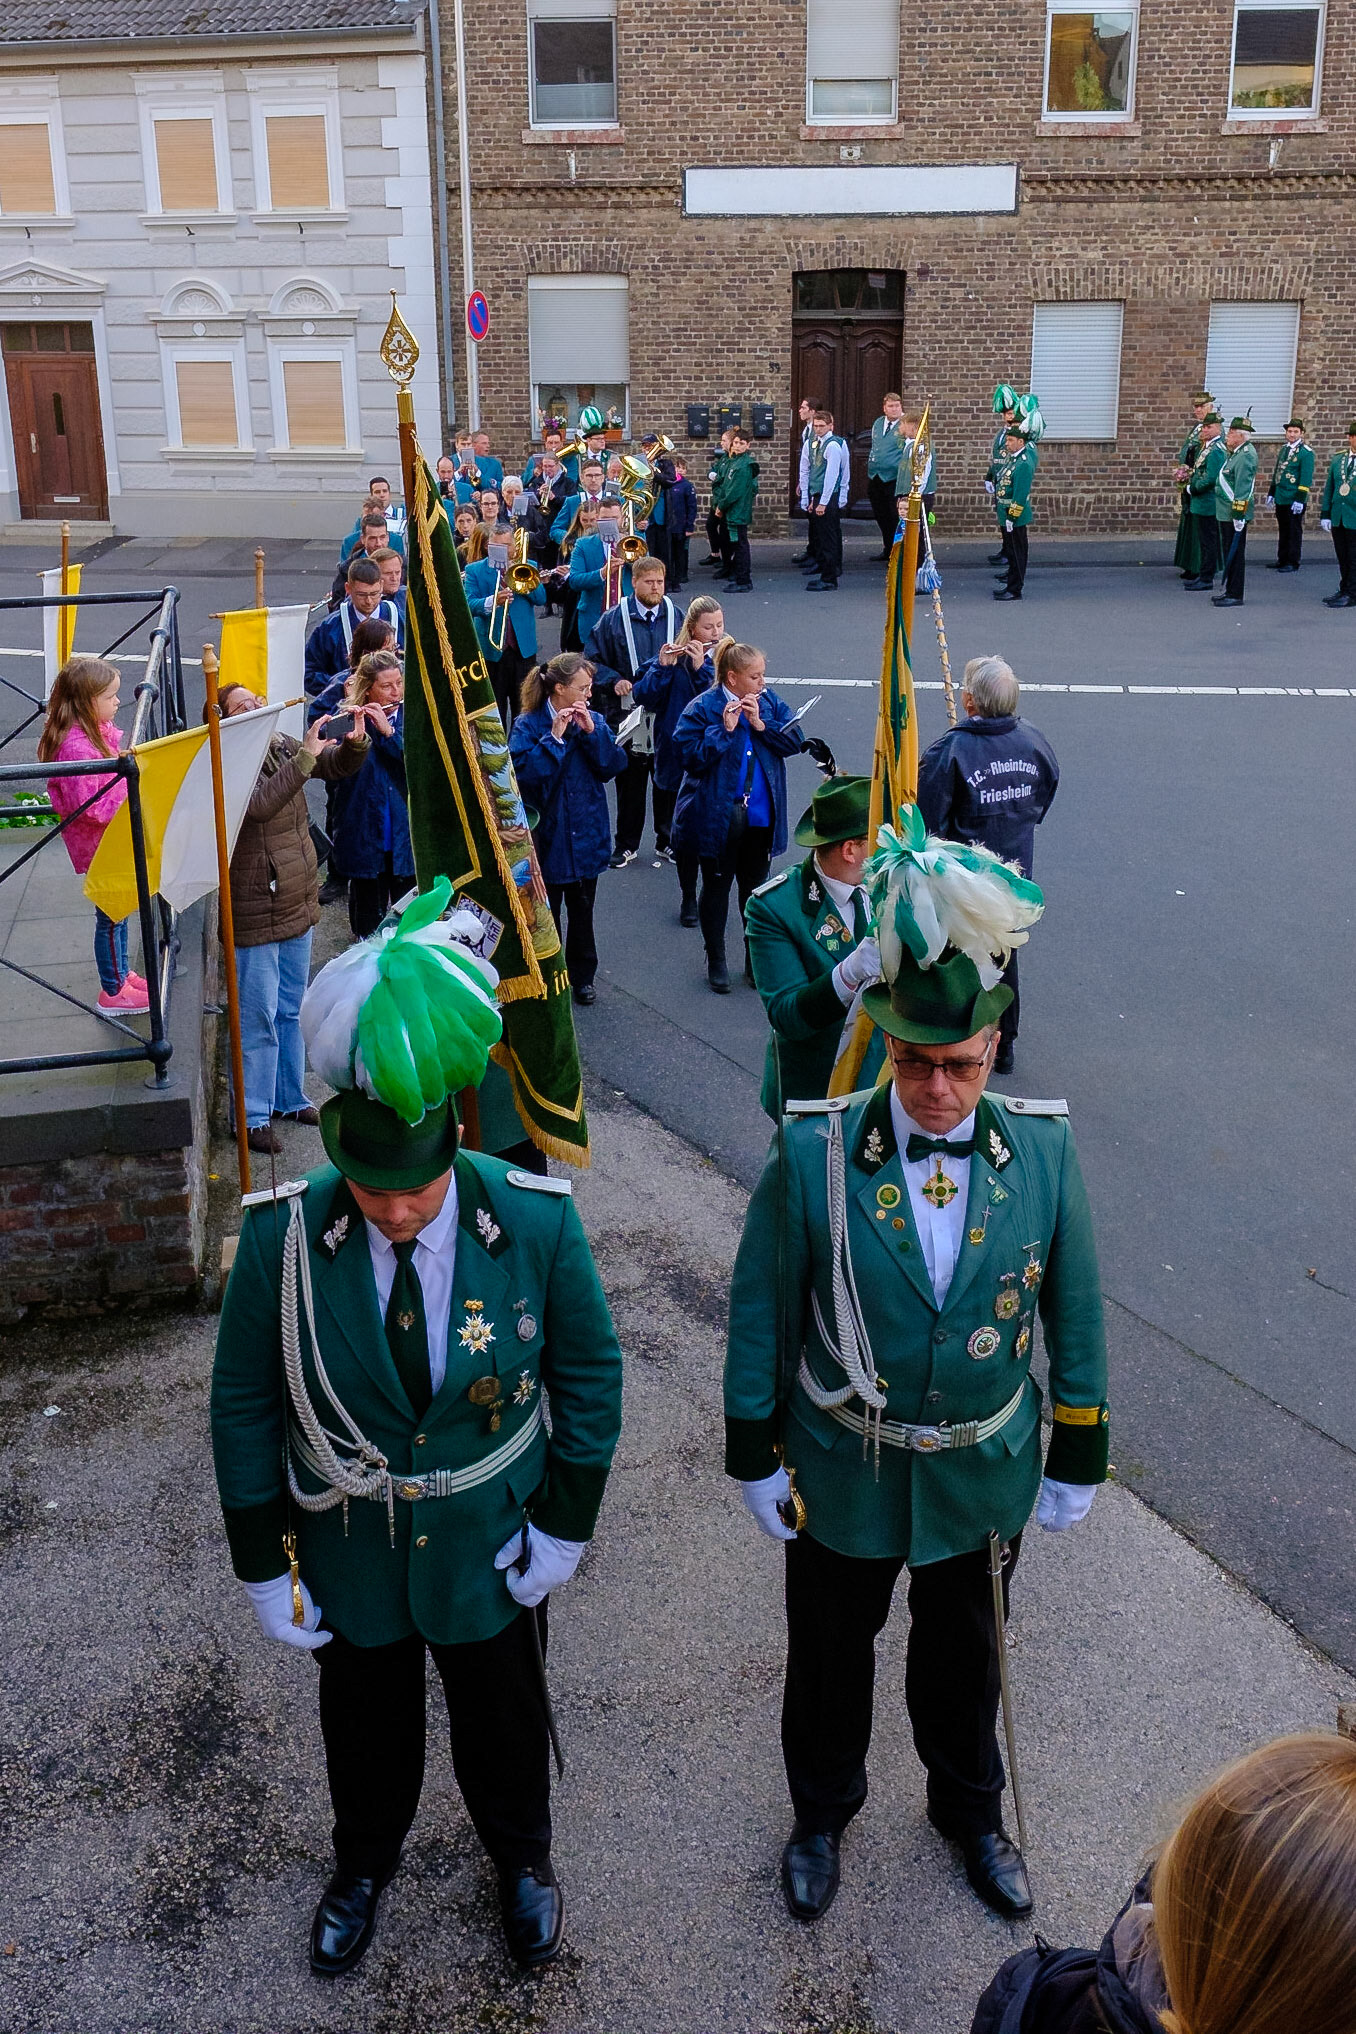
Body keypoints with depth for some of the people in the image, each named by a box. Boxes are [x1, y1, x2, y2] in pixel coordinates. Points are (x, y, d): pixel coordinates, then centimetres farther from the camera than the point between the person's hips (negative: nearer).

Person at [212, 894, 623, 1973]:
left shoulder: (536, 1222, -24)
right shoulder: (284, 1237, -23)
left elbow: (589, 1373, -8)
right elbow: (244, 1407, -9)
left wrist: (566, 1523, -5)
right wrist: (264, 1565, -5)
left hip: (493, 1544, 0)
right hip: (349, 1553, 1)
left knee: (505, 1719, 24)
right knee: (365, 1725, 25)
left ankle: (522, 1856, 55)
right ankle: (363, 1865, 56)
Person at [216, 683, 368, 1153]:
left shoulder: (282, 746, 3)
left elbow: (338, 766, 6)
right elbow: (260, 803, -35)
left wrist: (355, 742, -16)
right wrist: (307, 754, -33)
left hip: (298, 903, 8)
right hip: (256, 914, -8)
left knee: (291, 1010, 20)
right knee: (259, 1020, 1)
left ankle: (289, 1099, 34)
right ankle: (253, 1117, 13)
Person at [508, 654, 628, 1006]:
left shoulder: (593, 720, 2)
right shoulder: (528, 725, -11)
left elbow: (615, 765, -6)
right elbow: (523, 772, -23)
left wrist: (592, 732, -16)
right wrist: (554, 738, -24)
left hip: (586, 836, 4)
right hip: (546, 837, -3)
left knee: (582, 911, 15)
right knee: (546, 912, 10)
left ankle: (582, 976, 29)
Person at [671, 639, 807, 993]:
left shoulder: (769, 703, 2)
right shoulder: (703, 708, -12)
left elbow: (795, 740, -4)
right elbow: (687, 754, -19)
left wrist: (761, 724, -16)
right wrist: (724, 729, -24)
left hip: (760, 815, 4)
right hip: (717, 816, -4)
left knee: (755, 887, 14)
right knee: (716, 887, 10)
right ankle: (716, 961, 24)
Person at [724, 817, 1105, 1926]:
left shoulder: (1042, 1150, -15)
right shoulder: (814, 1154, -21)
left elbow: (1074, 1310, -2)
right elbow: (761, 1310, -10)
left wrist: (1078, 1458, 3)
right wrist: (755, 1456, -5)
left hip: (984, 1475, 2)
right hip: (844, 1474, -1)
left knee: (964, 1657, 25)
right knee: (830, 1657, 21)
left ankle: (970, 1807, 54)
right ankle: (823, 1813, 50)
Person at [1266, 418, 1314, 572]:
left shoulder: (1306, 452, -8)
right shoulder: (1283, 449, 13)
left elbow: (1306, 478, -13)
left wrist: (1300, 500, -18)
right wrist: (1271, 494, 18)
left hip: (1295, 501, -7)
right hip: (1281, 499, 7)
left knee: (1294, 532, 0)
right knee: (1283, 530, 13)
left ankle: (1293, 563, 5)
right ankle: (1282, 560, 21)